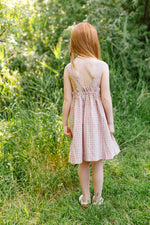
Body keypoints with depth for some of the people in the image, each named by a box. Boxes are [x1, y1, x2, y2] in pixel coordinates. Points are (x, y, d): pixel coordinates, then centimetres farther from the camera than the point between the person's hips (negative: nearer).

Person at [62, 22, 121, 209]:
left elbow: (67, 99, -5)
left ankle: (85, 199, 33)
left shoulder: (69, 68, -7)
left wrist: (65, 123, 5)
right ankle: (97, 199, 32)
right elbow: (106, 97, -11)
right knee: (97, 162, 15)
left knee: (83, 162, 18)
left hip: (78, 117, 2)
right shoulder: (102, 66, -12)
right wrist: (110, 122, 0)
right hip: (97, 117, -1)